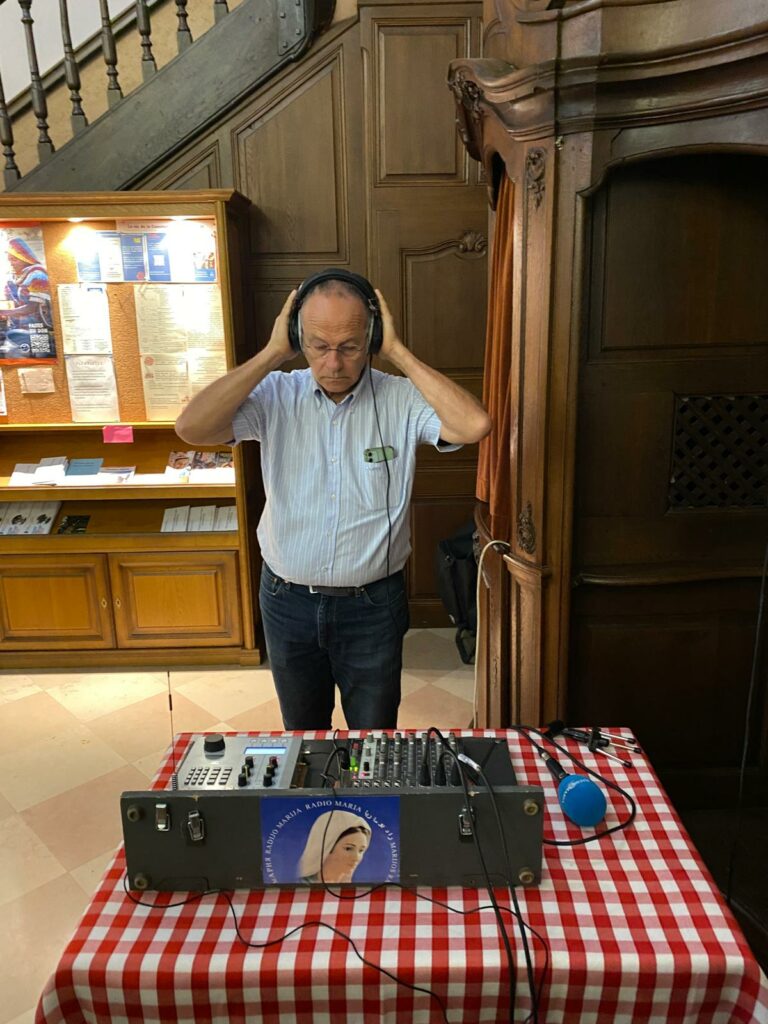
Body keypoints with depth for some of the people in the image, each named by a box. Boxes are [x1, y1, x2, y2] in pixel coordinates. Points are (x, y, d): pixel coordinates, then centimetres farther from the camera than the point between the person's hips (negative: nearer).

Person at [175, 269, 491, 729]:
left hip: (373, 605, -1)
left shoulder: (401, 400, -11)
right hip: (288, 603, 2)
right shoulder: (275, 396, -8)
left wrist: (398, 352, -21)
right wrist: (272, 353, -19)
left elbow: (475, 424, -29)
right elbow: (191, 427, -22)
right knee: (301, 738, 25)